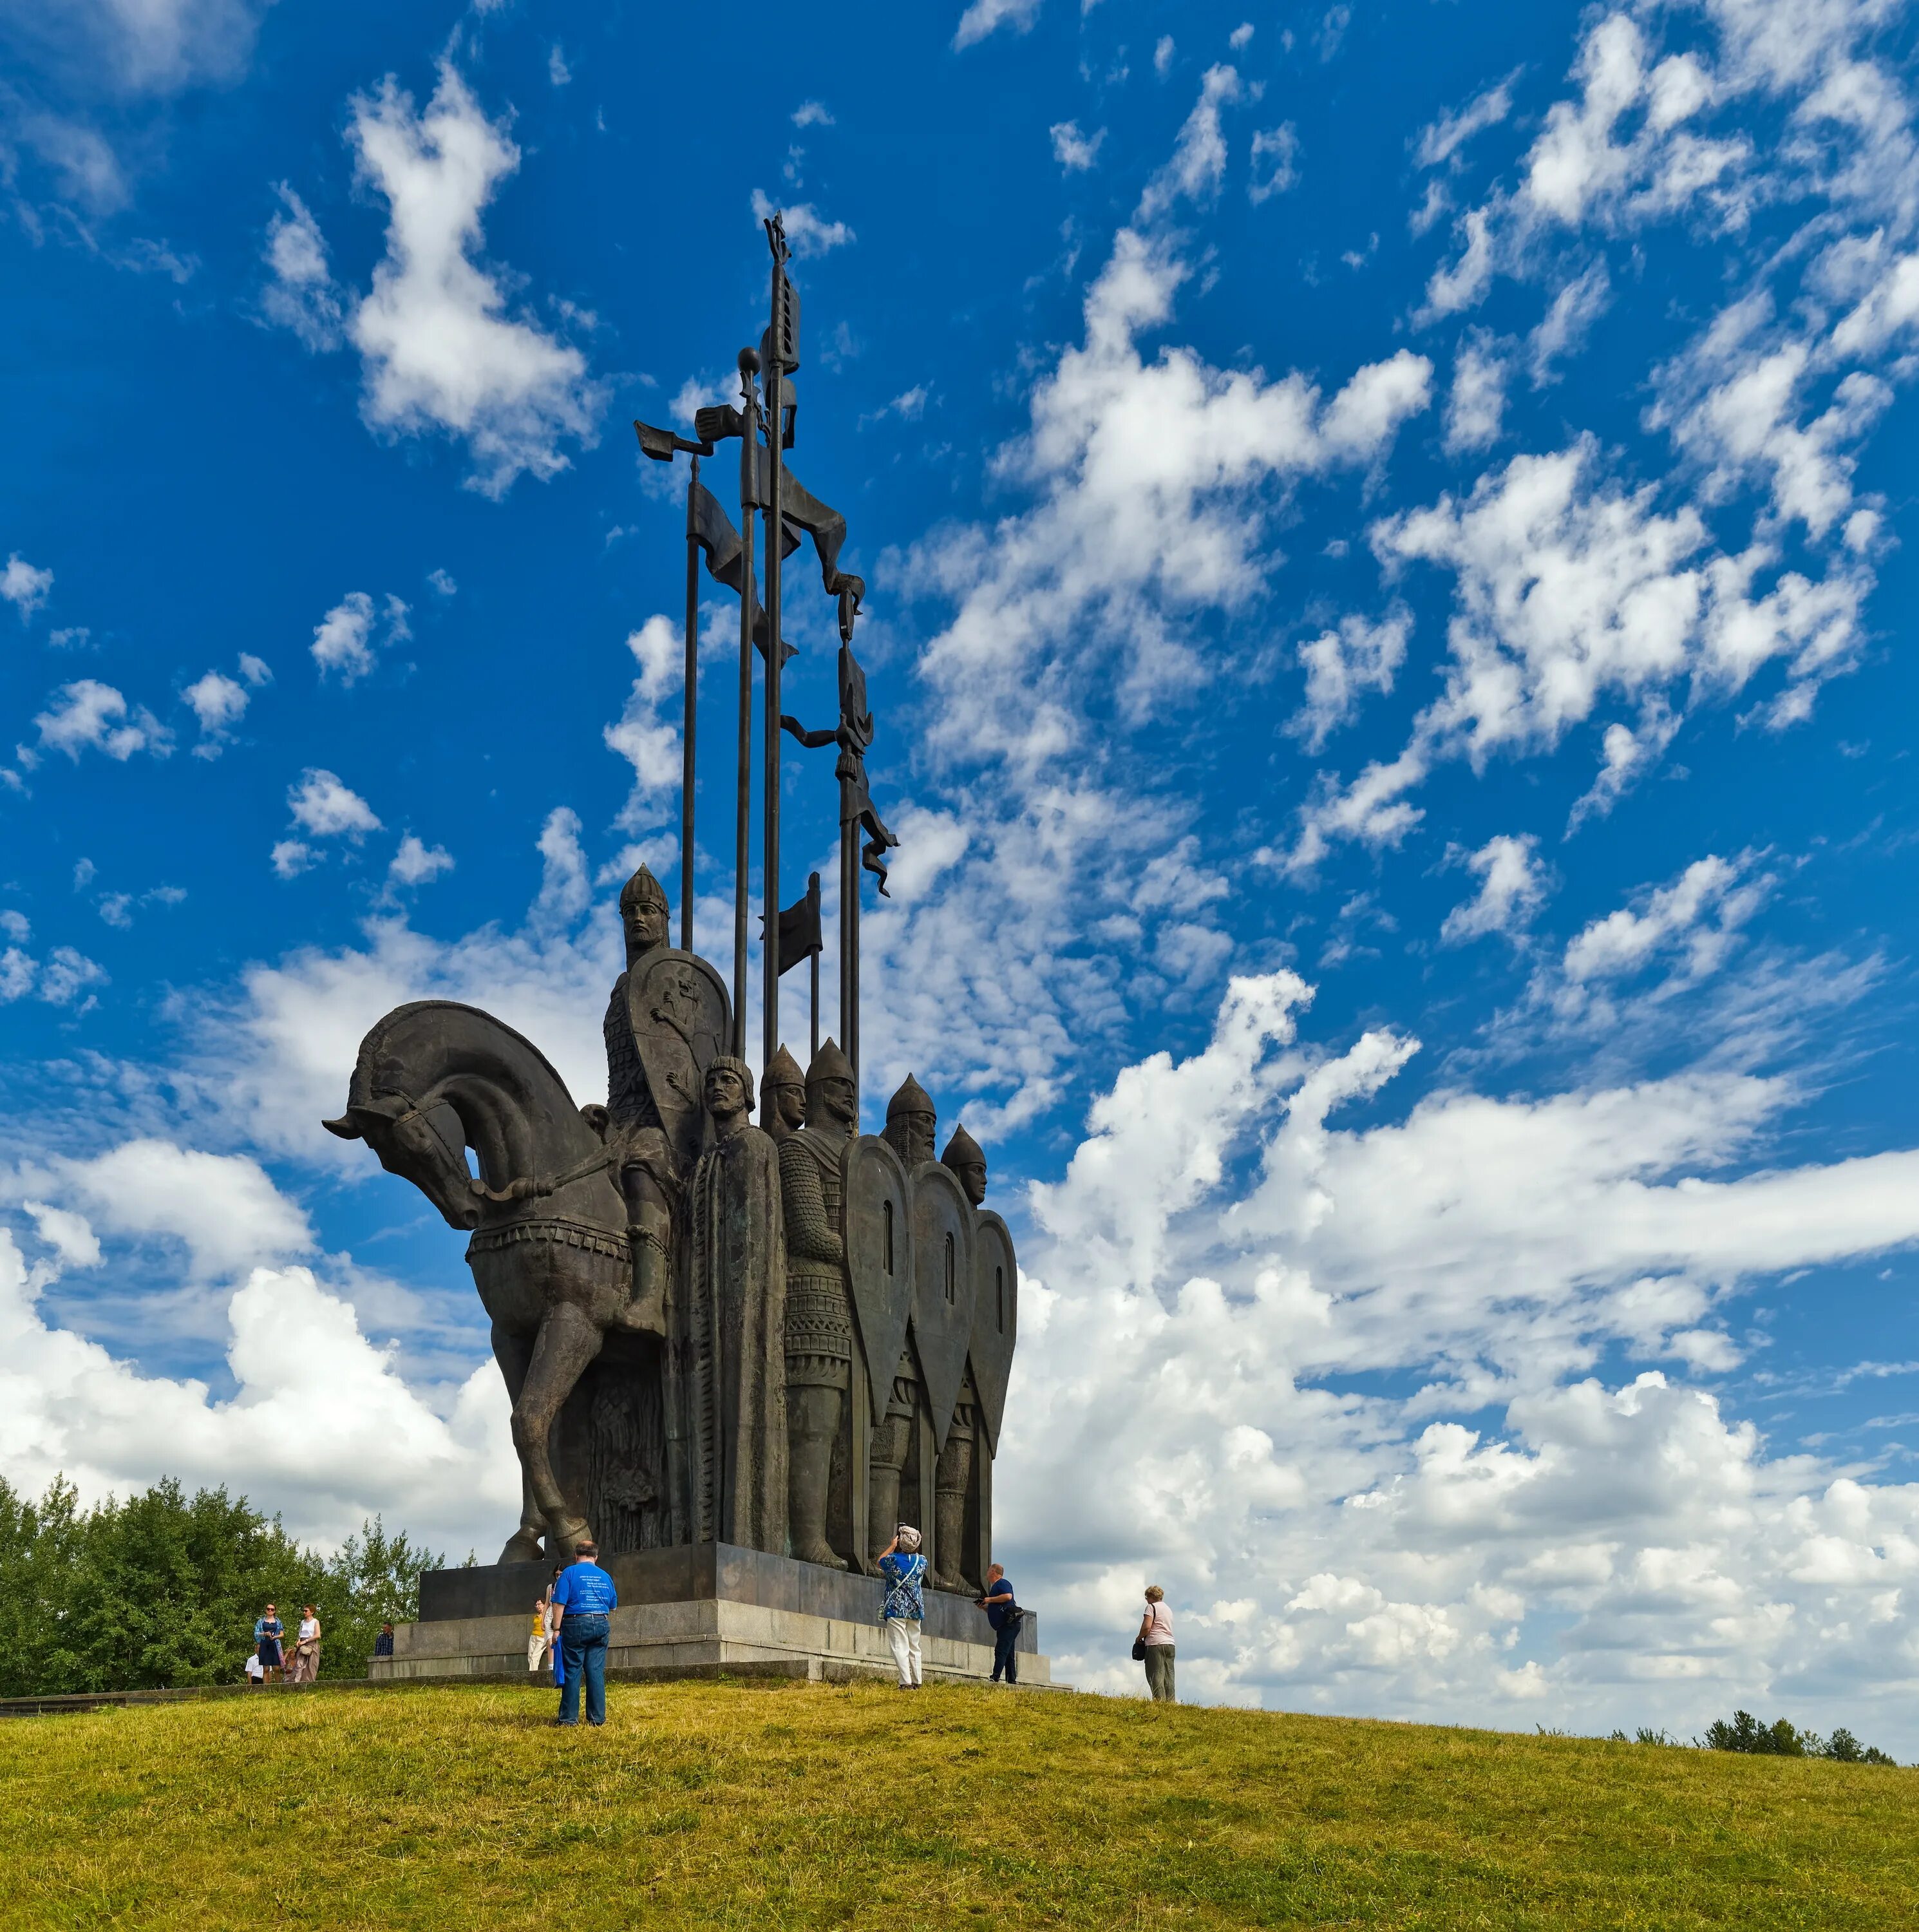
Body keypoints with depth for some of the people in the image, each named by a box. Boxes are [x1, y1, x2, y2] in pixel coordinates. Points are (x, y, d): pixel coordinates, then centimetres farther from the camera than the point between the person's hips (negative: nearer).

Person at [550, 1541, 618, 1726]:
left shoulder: (570, 1573, -1)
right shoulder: (605, 1576, 12)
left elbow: (559, 1603, -9)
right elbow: (613, 1606, 18)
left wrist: (557, 1629, -7)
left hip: (576, 1624, -4)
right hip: (601, 1625, 4)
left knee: (572, 1671, 1)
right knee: (596, 1672, 5)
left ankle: (569, 1717, 1)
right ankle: (597, 1717, 5)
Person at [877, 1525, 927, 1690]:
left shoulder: (893, 1559, -11)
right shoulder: (922, 1561, 0)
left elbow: (880, 1562, 12)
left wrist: (892, 1546, 18)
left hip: (896, 1609, -4)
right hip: (915, 1609, 4)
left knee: (900, 1647, -6)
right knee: (914, 1647, 13)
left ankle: (906, 1682, -14)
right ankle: (916, 1682, 13)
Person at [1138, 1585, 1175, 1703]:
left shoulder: (1152, 1607, -3)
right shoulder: (1168, 1609, 22)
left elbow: (1147, 1627, -13)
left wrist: (1139, 1638, 3)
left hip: (1156, 1644, -7)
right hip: (1170, 1644, 7)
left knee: (1156, 1676, -9)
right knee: (1168, 1676, 4)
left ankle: (1160, 1701, -18)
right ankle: (1171, 1702, -3)